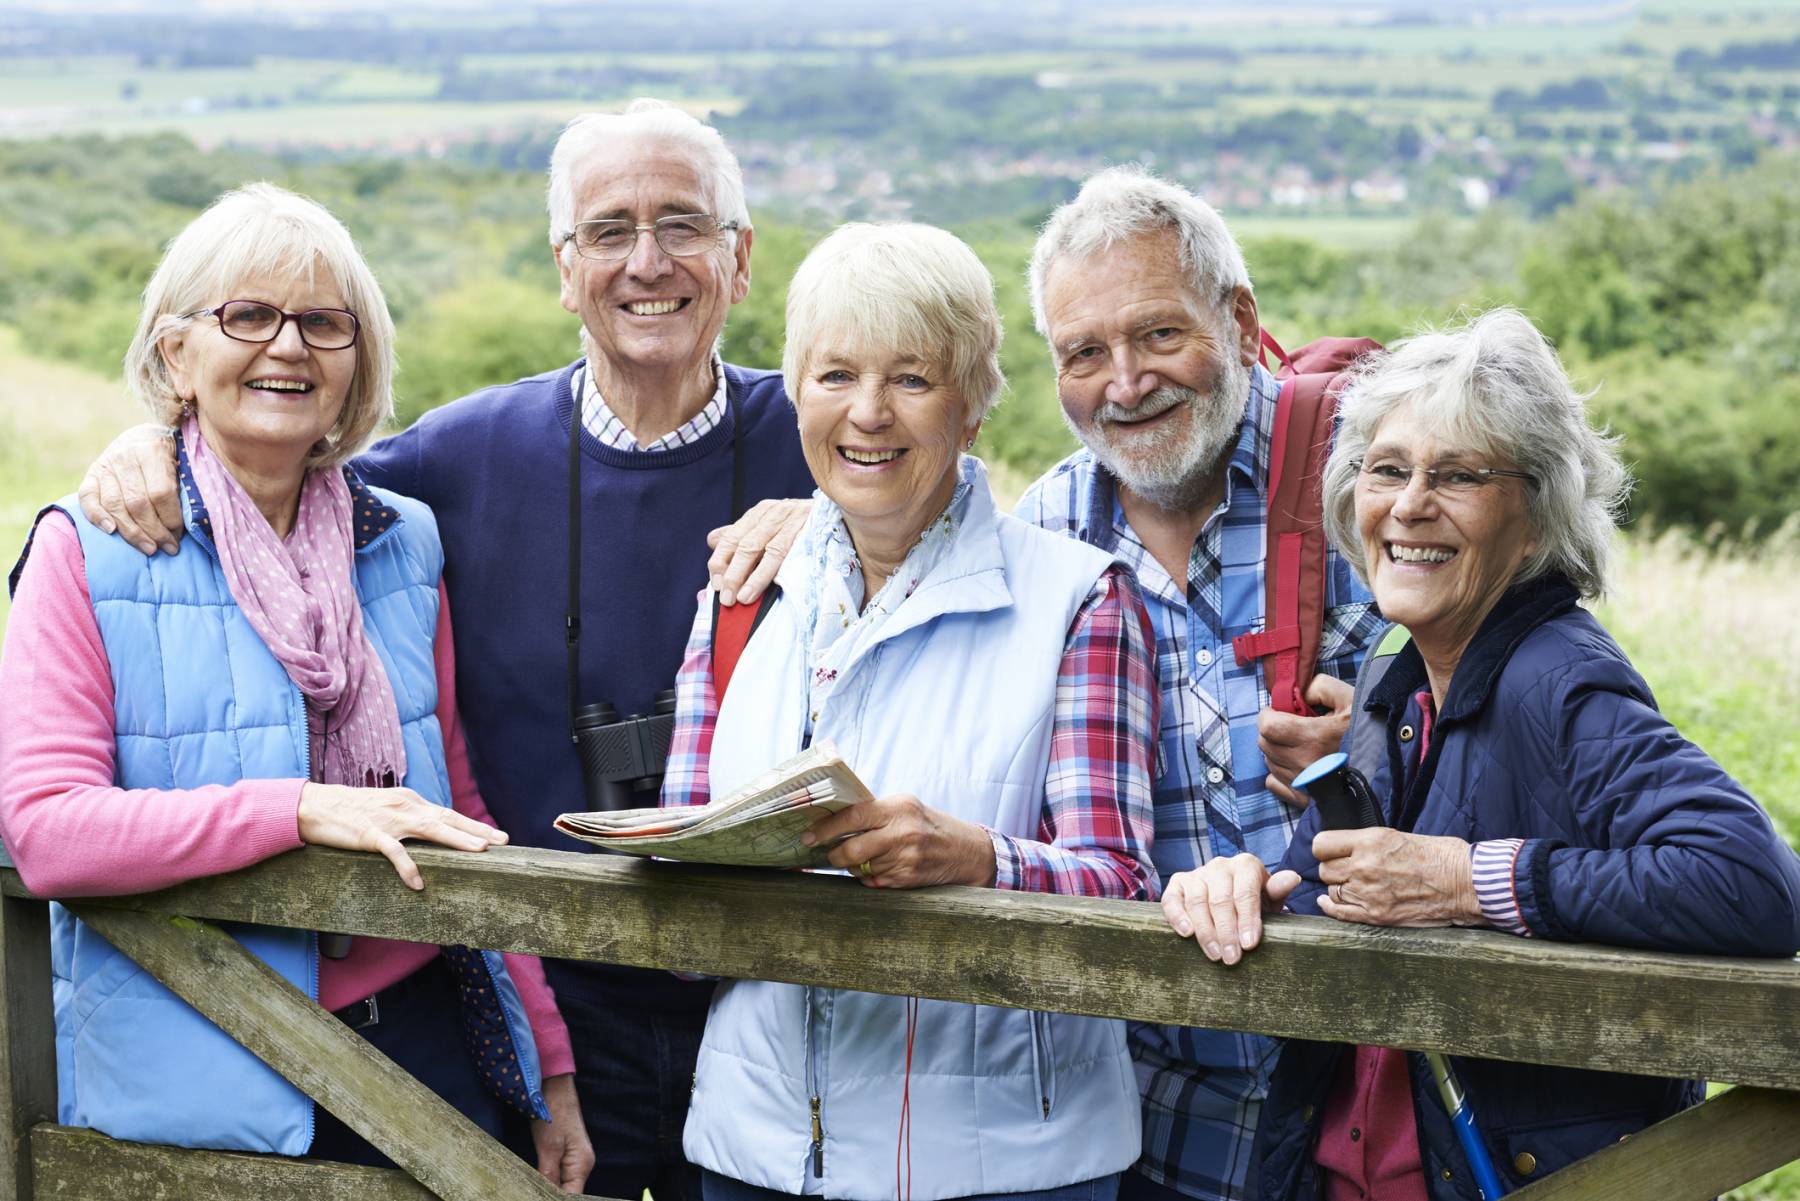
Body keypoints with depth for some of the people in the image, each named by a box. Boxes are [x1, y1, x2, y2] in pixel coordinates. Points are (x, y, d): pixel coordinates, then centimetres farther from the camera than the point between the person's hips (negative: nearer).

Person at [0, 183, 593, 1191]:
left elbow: (462, 812, 12)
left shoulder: (405, 544, 8)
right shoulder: (90, 555, -4)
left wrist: (553, 1067, 9)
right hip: (200, 1090, -3)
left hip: (424, 1049, 4)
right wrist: (304, 808, -22)